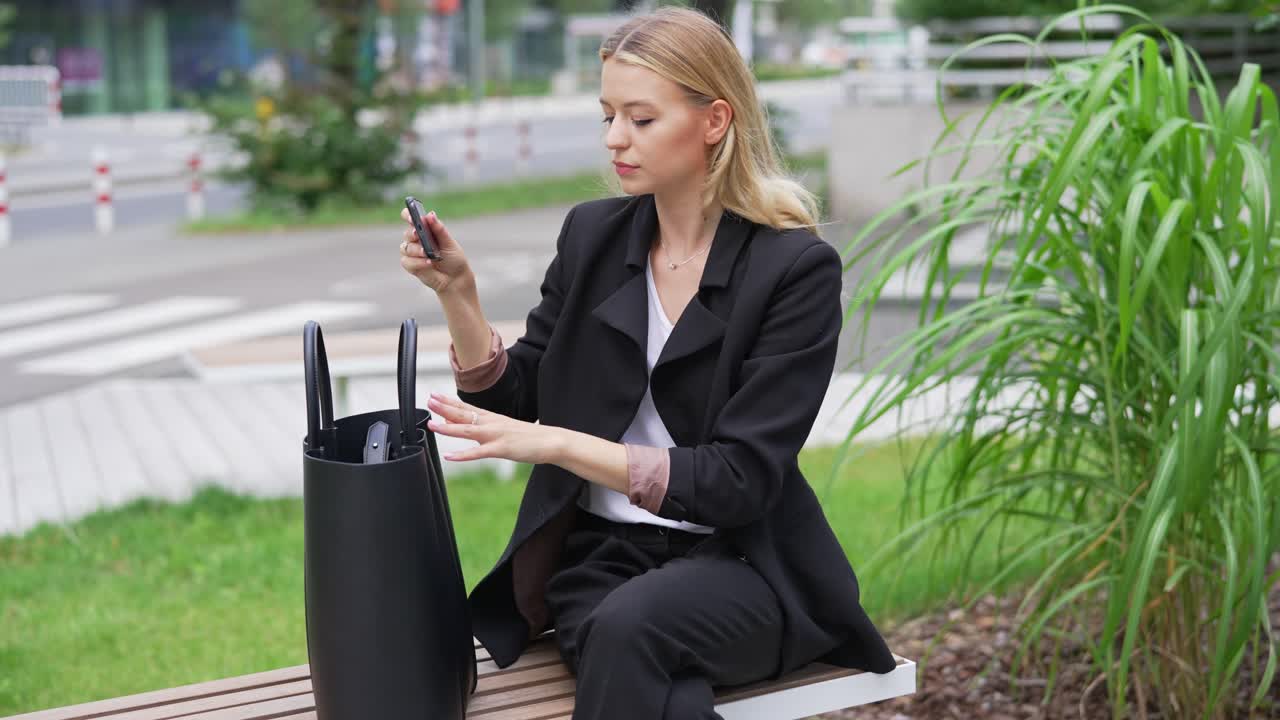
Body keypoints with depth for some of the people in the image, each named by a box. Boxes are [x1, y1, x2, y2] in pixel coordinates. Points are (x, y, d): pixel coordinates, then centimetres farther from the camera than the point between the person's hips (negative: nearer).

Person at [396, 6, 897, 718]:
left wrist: (557, 444, -23)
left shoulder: (796, 267, -9)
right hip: (599, 554, 2)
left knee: (627, 628, -35)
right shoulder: (592, 235, 5)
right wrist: (458, 290, -7)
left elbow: (742, 479, -16)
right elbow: (514, 404, 9)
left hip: (737, 562, -2)